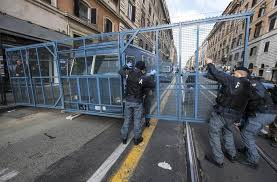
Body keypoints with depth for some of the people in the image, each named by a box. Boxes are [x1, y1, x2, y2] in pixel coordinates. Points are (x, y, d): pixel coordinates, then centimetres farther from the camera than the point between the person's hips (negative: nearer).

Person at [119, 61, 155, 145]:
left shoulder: (128, 74, -3)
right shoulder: (143, 77, -14)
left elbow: (120, 71, 17)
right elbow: (153, 85, -5)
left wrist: (126, 66, 32)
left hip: (128, 101, 4)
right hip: (138, 102, -3)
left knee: (127, 120, 16)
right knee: (137, 120, 10)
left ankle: (124, 138, 28)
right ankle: (137, 139, 24)